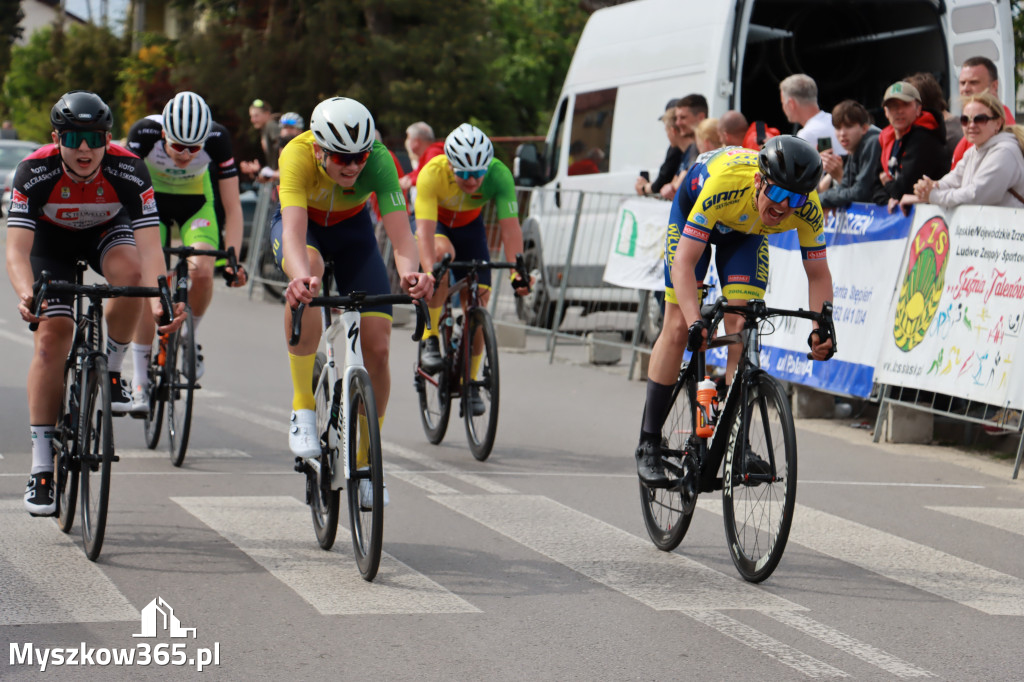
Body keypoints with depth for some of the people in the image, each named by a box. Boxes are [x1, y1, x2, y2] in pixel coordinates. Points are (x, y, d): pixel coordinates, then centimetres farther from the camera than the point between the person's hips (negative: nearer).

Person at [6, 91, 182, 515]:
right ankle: (41, 468, -11)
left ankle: (110, 369, -8)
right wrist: (26, 294, -61)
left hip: (106, 229, 1)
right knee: (51, 336, -14)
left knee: (129, 271, -34)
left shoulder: (129, 171, -32)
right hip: (51, 238, 0)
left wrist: (159, 300, -57)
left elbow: (149, 245, -39)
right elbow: (16, 248, -40)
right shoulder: (34, 173, -33)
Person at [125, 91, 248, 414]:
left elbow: (232, 207, -26)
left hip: (196, 201, 0)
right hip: (152, 197, 0)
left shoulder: (217, 138, -31)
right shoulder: (144, 132, -34)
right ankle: (140, 380, -2)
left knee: (203, 273, -24)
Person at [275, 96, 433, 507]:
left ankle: (364, 460, 10)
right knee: (306, 273, -39)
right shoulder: (297, 156, -36)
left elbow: (401, 232, -41)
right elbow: (295, 233, -48)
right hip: (301, 223, -2)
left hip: (352, 229, 2)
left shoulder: (378, 160, -32)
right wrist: (301, 276, -69)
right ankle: (303, 408, -29)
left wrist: (411, 273, -62)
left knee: (377, 346, -11)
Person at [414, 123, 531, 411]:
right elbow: (425, 228, -43)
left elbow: (510, 226, -35)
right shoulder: (432, 174, -36)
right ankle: (429, 339, -24)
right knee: (443, 253, -37)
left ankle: (470, 382, 10)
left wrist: (517, 271, -47)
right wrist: (429, 271, -56)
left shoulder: (499, 175, -31)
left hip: (470, 226, 2)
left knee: (477, 304, -7)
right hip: (435, 223, -2)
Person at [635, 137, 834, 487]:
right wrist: (696, 322, -56)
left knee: (742, 329, -14)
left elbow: (818, 274, -21)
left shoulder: (808, 208, -33)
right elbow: (683, 263, -43)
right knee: (678, 328, -9)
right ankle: (648, 445, -4)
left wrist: (821, 329, -37)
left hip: (745, 231, 3)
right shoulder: (725, 183, -44)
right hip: (693, 208, -3)